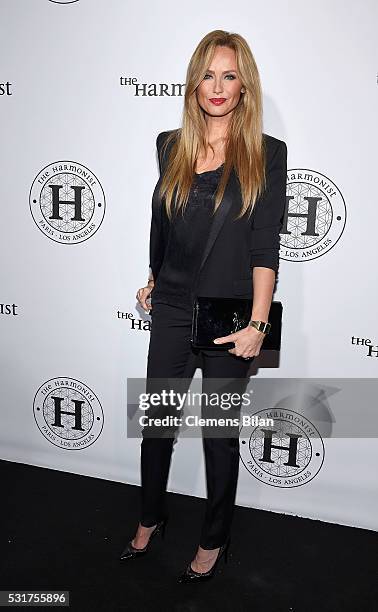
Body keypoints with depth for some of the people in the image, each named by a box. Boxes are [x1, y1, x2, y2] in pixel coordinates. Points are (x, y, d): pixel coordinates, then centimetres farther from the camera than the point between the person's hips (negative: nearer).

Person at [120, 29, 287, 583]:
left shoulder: (267, 154, -5)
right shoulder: (171, 146, 6)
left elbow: (264, 246, -10)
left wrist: (257, 323, -16)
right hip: (172, 312, 4)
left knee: (220, 431, 10)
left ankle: (214, 541, 34)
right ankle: (150, 519, 39)